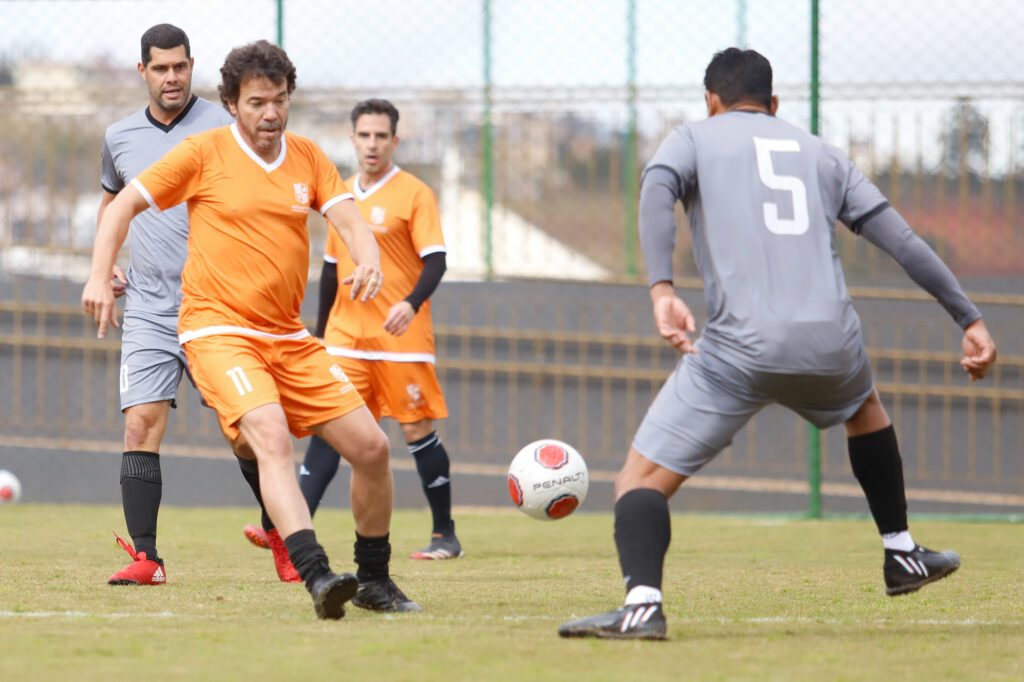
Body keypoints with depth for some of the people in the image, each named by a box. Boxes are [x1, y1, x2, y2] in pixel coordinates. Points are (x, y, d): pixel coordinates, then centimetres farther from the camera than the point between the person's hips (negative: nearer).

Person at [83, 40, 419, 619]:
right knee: (271, 439, -29)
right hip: (218, 331, -5)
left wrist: (369, 261, -24)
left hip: (289, 338, 6)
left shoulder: (308, 158, 9)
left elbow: (351, 222, -1)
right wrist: (101, 277, -11)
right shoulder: (205, 153, -2)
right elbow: (124, 205, 2)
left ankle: (374, 581, 19)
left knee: (371, 446, 1)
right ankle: (318, 576, -42)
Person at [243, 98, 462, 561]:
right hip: (346, 337, 5)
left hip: (402, 336, -5)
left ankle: (445, 536, 12)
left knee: (417, 432, 0)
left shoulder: (413, 194, -5)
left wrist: (411, 303, -29)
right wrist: (320, 333, 21)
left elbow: (435, 261, -12)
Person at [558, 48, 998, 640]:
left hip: (739, 348, -4)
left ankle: (643, 602, -25)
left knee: (642, 477, 0)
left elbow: (657, 193, -9)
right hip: (831, 342, 4)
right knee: (864, 406, 39)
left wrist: (662, 289, -22)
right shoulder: (823, 156, 23)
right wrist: (970, 318, 19)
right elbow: (903, 241, 17)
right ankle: (903, 555, 44)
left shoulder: (694, 137, 14)